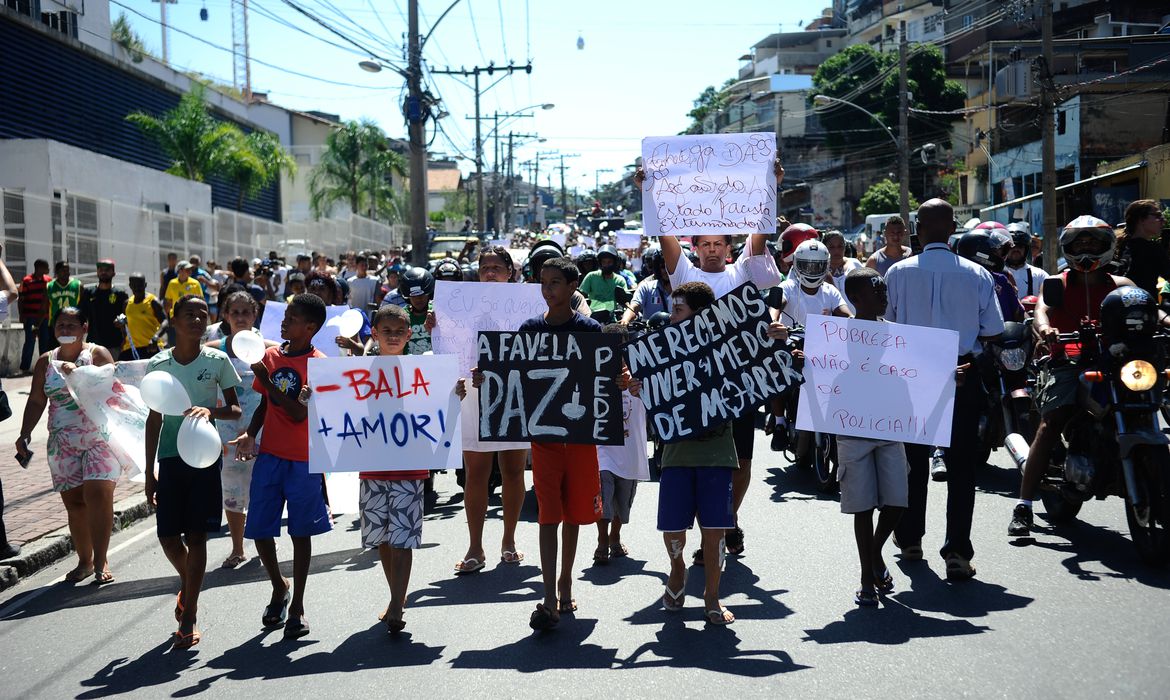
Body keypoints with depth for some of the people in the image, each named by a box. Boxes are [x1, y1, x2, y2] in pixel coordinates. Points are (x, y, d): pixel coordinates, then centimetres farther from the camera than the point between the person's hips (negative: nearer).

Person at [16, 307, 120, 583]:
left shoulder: (97, 354, 1)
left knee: (98, 494, -15)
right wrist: (25, 433, 1)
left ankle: (100, 561, -7)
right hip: (64, 443, 4)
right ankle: (84, 561, 15)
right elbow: (36, 401, 10)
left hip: (100, 437, -3)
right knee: (74, 501, 4)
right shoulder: (46, 361, 11)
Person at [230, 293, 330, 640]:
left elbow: (299, 414, -18)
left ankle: (297, 606, 18)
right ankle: (279, 588, 30)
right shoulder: (272, 355, 6)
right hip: (269, 455, 5)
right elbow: (264, 404, 14)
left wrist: (268, 382, -22)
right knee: (259, 530, 5)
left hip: (303, 460, -4)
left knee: (301, 533, 6)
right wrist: (250, 434, -1)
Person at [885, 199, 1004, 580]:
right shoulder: (977, 274, -5)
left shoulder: (898, 272, -6)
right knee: (961, 466, 3)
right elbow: (993, 331, -2)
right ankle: (957, 551, -2)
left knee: (914, 459, 16)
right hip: (964, 376, -1)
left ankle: (910, 537, 29)